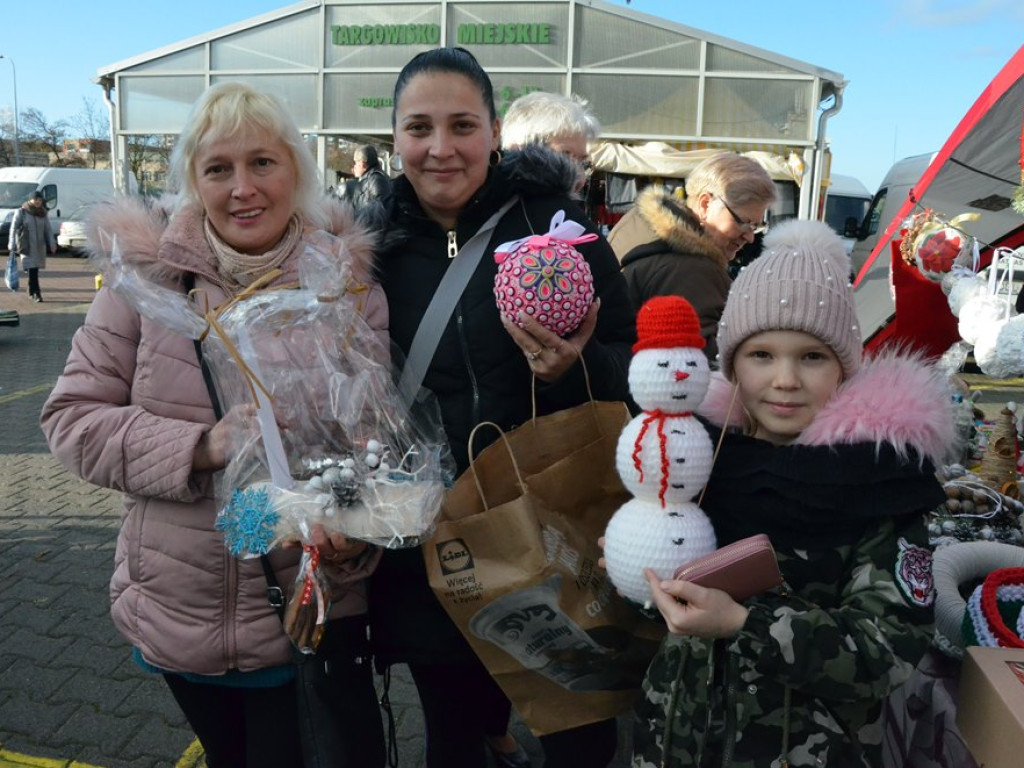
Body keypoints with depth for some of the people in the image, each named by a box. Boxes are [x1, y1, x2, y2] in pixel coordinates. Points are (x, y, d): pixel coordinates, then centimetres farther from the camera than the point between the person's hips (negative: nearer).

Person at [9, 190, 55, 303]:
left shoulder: (43, 213, 9)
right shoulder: (21, 212, -2)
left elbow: (48, 229, 13)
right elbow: (13, 229, -2)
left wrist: (52, 244, 5)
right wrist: (12, 245, -7)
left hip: (40, 246, 4)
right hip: (27, 247, -4)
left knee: (35, 270, 8)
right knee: (32, 269, -11)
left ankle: (32, 291, 22)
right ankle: (36, 293, -14)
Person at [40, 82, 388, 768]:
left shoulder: (348, 283, -8)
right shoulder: (150, 274, -7)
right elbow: (73, 418, -6)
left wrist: (357, 532, -25)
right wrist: (203, 447, -21)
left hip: (312, 617, -1)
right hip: (176, 618, 2)